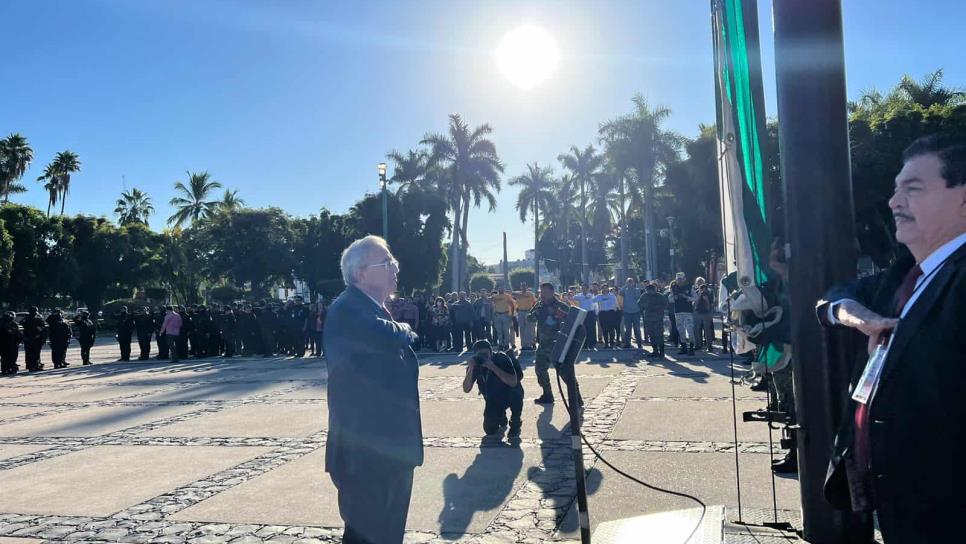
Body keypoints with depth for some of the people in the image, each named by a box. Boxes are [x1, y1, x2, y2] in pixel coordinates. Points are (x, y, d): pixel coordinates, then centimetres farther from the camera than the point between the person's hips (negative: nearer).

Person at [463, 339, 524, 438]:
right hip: (493, 400, 3)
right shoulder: (475, 364, -14)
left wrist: (493, 367, -43)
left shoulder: (502, 359, -25)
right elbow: (466, 389, -20)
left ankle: (516, 424, -10)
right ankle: (501, 418, 26)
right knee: (490, 430, -11)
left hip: (510, 394, -3)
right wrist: (471, 369, -34)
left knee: (515, 392, -37)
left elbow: (513, 382, -39)